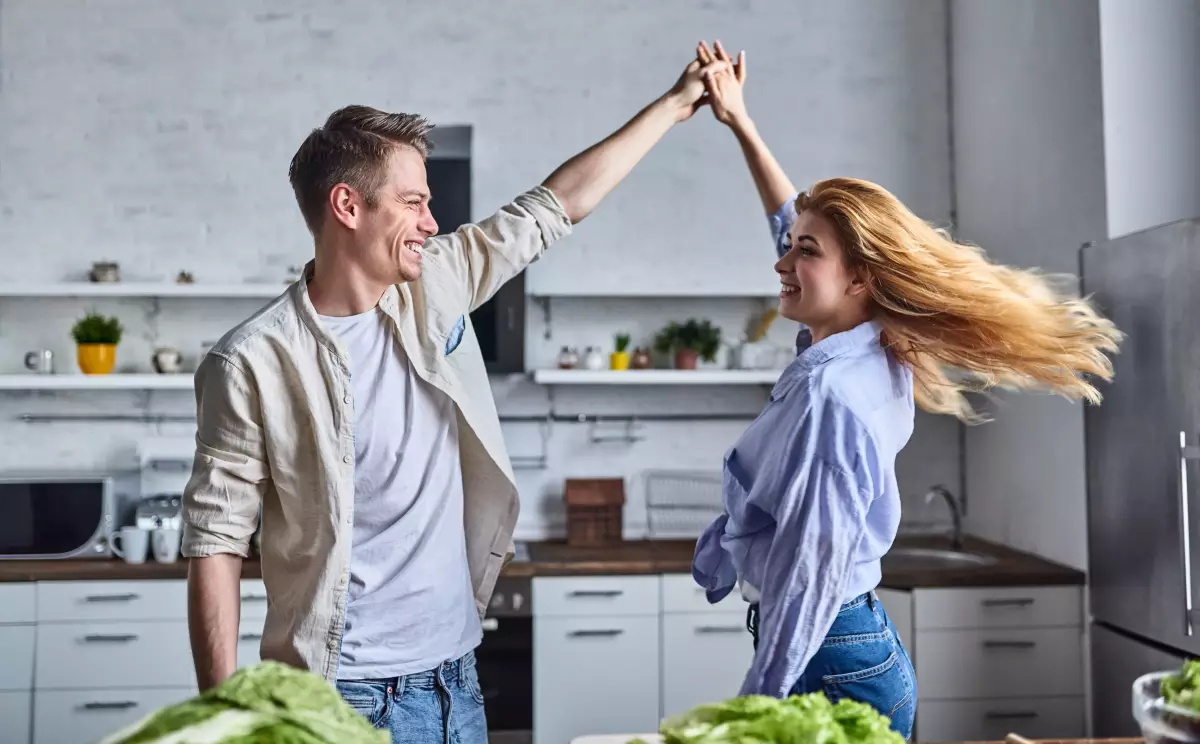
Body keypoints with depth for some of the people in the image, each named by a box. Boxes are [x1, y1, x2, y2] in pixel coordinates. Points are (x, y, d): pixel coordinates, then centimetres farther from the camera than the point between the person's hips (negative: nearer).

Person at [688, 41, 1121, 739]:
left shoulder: (825, 394, -24)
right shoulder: (877, 357, 2)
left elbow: (809, 576, -24)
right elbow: (796, 219, 15)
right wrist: (741, 122, 19)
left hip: (830, 665, -9)